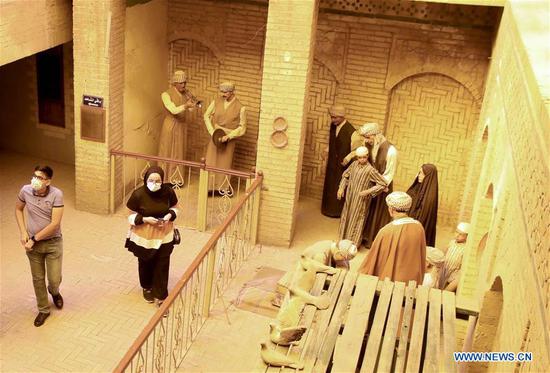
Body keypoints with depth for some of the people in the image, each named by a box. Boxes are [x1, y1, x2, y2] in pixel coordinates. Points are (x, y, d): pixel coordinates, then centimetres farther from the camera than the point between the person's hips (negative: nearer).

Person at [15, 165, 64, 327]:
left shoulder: (57, 194, -22)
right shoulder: (25, 190, -12)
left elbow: (55, 223, -22)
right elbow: (18, 209, 8)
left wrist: (34, 239, -18)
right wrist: (23, 232, -2)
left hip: (53, 243, -2)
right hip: (32, 243, 3)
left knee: (54, 280, 4)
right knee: (38, 279, 14)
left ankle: (54, 291, 42)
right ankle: (43, 310, 34)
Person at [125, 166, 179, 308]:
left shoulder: (168, 191, -16)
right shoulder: (138, 194, -22)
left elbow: (174, 208, 2)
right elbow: (131, 216, -11)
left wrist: (170, 216, -18)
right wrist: (145, 219, -26)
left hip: (164, 235, 1)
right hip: (144, 236, -1)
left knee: (162, 266, 7)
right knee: (146, 264, 21)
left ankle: (161, 297, 23)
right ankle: (147, 288, 48)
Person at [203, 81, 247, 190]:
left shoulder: (240, 108, -12)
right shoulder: (216, 102, -4)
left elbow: (242, 128, -6)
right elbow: (207, 116, 7)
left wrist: (228, 136, -15)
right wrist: (212, 132, -4)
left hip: (228, 140, -2)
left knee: (224, 165, 7)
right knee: (210, 163, 3)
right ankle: (209, 187, 12)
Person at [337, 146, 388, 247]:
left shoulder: (370, 170, -22)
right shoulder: (354, 164, -4)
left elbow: (383, 184, -20)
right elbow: (345, 175, 13)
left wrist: (368, 191, -22)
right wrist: (341, 188, 3)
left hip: (361, 200, -6)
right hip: (350, 197, 6)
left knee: (357, 220, 6)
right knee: (346, 217, 18)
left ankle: (354, 243, 20)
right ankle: (344, 239, 35)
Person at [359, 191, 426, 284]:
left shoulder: (386, 231, -24)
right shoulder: (418, 227, -12)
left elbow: (373, 258, -11)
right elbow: (422, 257, 1)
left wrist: (361, 275, 5)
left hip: (390, 280, -4)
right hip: (413, 280, 4)